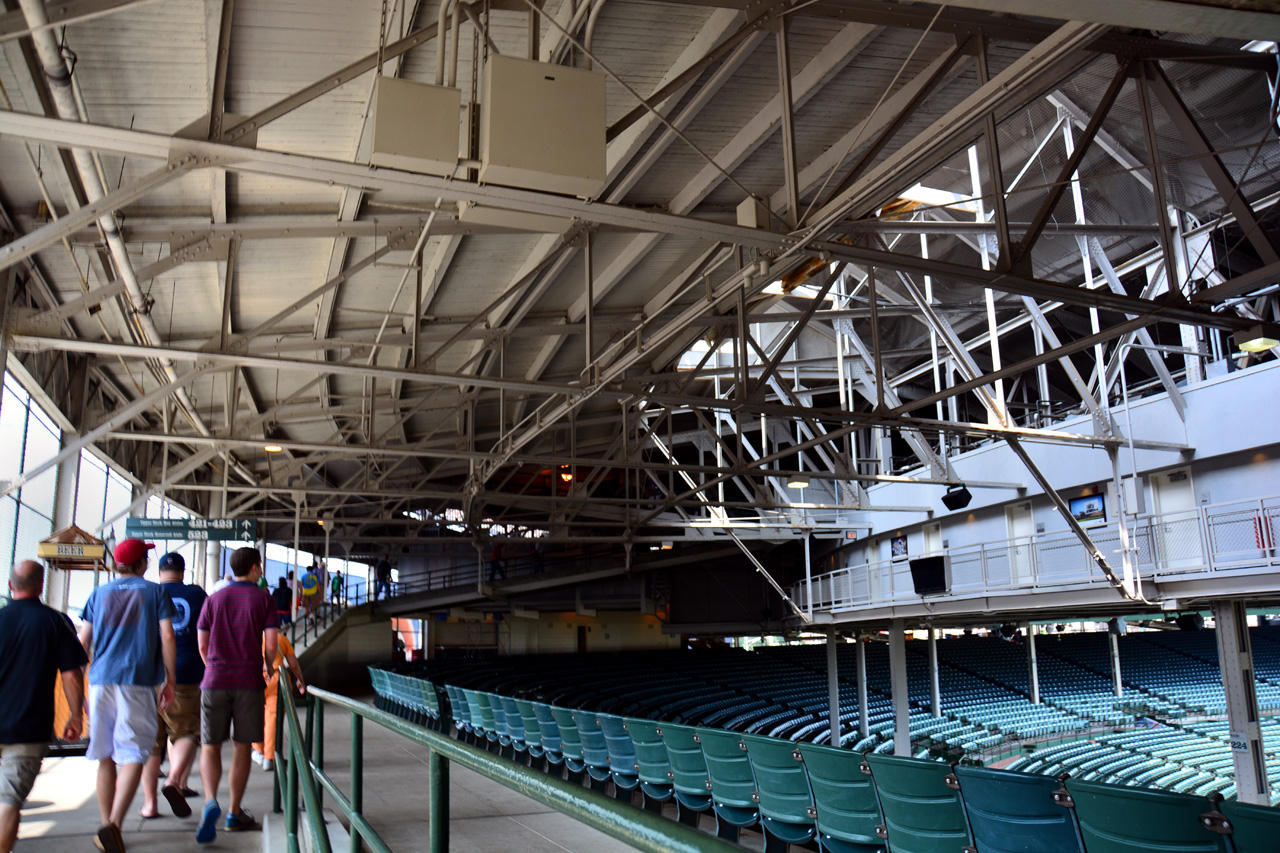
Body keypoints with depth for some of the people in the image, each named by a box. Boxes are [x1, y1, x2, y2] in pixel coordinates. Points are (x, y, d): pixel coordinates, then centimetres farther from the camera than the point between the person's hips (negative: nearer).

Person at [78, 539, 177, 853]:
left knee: (105, 757, 13)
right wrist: (170, 680, 3)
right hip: (138, 683, -4)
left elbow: (83, 642, 13)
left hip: (101, 682, 4)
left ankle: (107, 825, 19)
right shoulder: (155, 592, 5)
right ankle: (115, 823, -21)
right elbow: (167, 637, -3)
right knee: (133, 756, -5)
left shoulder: (98, 594, 14)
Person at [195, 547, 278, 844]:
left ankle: (210, 801, -16)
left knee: (210, 747, 7)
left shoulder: (214, 599, 8)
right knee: (242, 747, 8)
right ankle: (235, 813, 14)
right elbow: (271, 645, -6)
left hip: (215, 682, 2)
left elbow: (202, 645, 7)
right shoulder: (264, 600, 1)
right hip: (249, 682, -1)